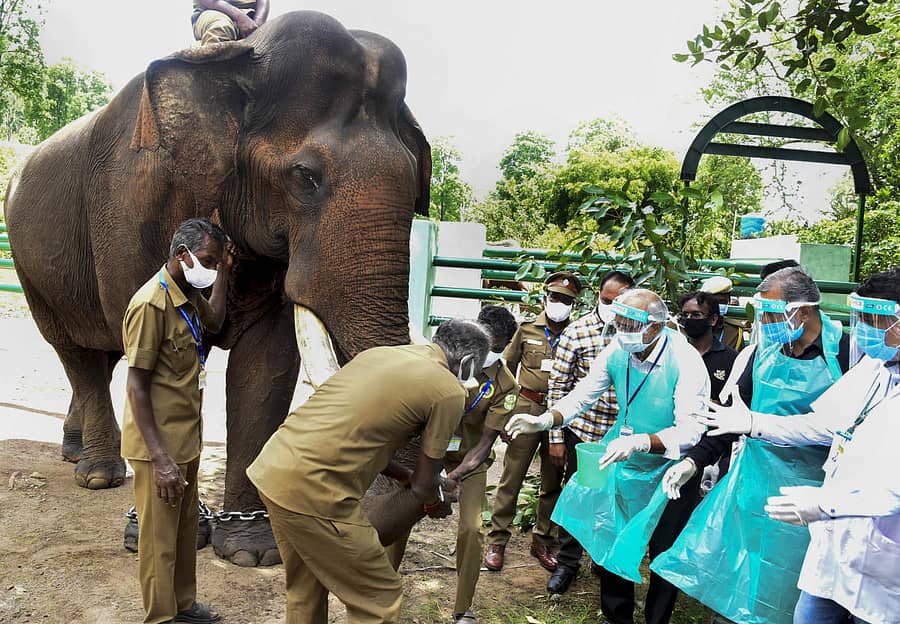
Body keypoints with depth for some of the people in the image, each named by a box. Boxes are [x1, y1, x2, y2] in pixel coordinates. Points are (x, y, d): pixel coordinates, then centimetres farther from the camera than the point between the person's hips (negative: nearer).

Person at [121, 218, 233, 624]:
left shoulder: (187, 295, 6)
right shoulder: (151, 303, -21)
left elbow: (214, 321, 27)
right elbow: (136, 385, -21)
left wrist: (224, 270, 16)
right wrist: (160, 459, -24)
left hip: (186, 438, 9)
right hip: (159, 445, -9)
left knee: (186, 528, 21)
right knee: (160, 539, 5)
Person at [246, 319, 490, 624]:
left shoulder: (380, 353, 15)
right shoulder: (449, 391, -6)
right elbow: (423, 486, 2)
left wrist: (403, 475, 31)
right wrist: (438, 504, 24)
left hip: (270, 467, 9)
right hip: (312, 490, -9)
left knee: (305, 589, 26)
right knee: (380, 599, 9)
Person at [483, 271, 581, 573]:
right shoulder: (528, 329, 3)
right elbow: (507, 366, 10)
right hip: (528, 407, -1)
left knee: (552, 482, 11)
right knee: (512, 477, 1)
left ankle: (542, 541, 27)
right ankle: (497, 540, 13)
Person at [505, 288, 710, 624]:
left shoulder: (686, 362, -27)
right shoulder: (617, 352, -11)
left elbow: (690, 431, -32)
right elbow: (582, 395, -2)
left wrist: (639, 442, -47)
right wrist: (545, 420, -19)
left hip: (669, 468, -5)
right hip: (622, 461, 5)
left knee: (665, 554, 9)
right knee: (608, 540, 16)